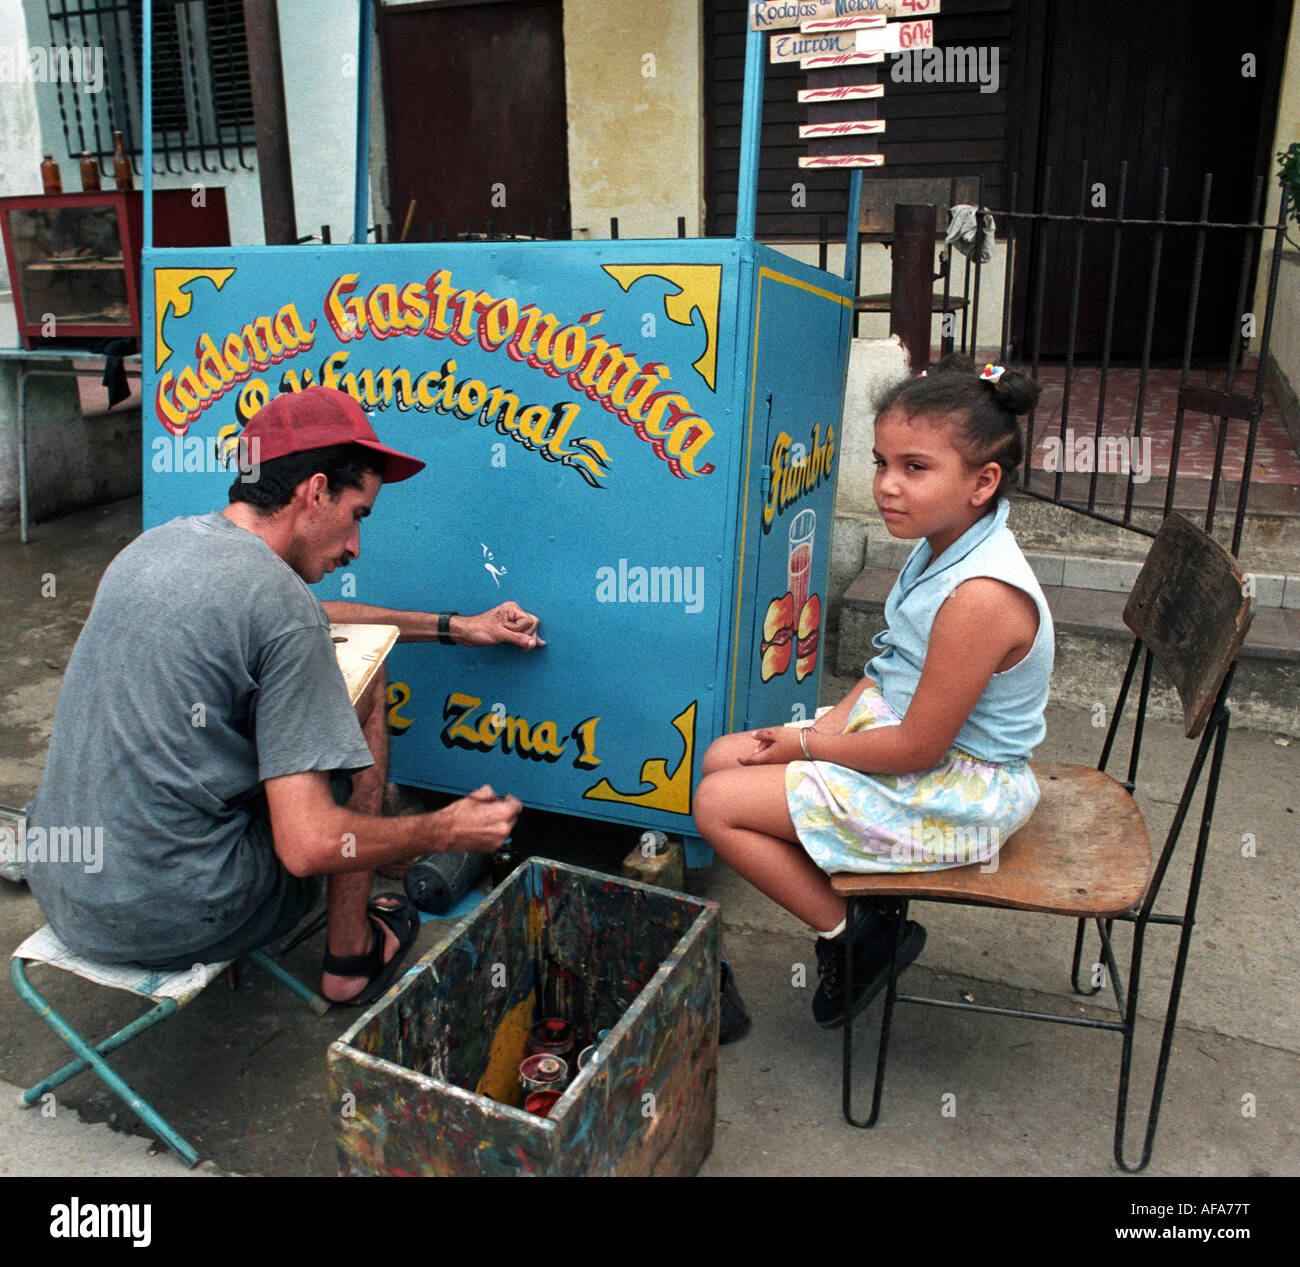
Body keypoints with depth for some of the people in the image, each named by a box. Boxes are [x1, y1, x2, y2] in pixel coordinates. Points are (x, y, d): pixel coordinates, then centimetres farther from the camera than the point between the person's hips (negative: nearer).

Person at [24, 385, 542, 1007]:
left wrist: (451, 626, 25)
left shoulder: (157, 542, 6)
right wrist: (446, 830, -7)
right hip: (173, 921, -8)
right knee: (362, 682, 5)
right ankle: (351, 955, 12)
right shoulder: (277, 598, -20)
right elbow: (309, 847, -23)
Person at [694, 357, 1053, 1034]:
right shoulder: (940, 547, 0)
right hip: (896, 725, 10)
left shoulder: (981, 596, -30)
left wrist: (808, 744, -11)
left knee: (718, 804, -13)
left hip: (951, 796, -10)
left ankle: (853, 937, 4)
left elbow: (918, 748, -24)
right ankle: (862, 907, 11)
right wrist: (833, 723, -4)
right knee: (723, 757, 8)